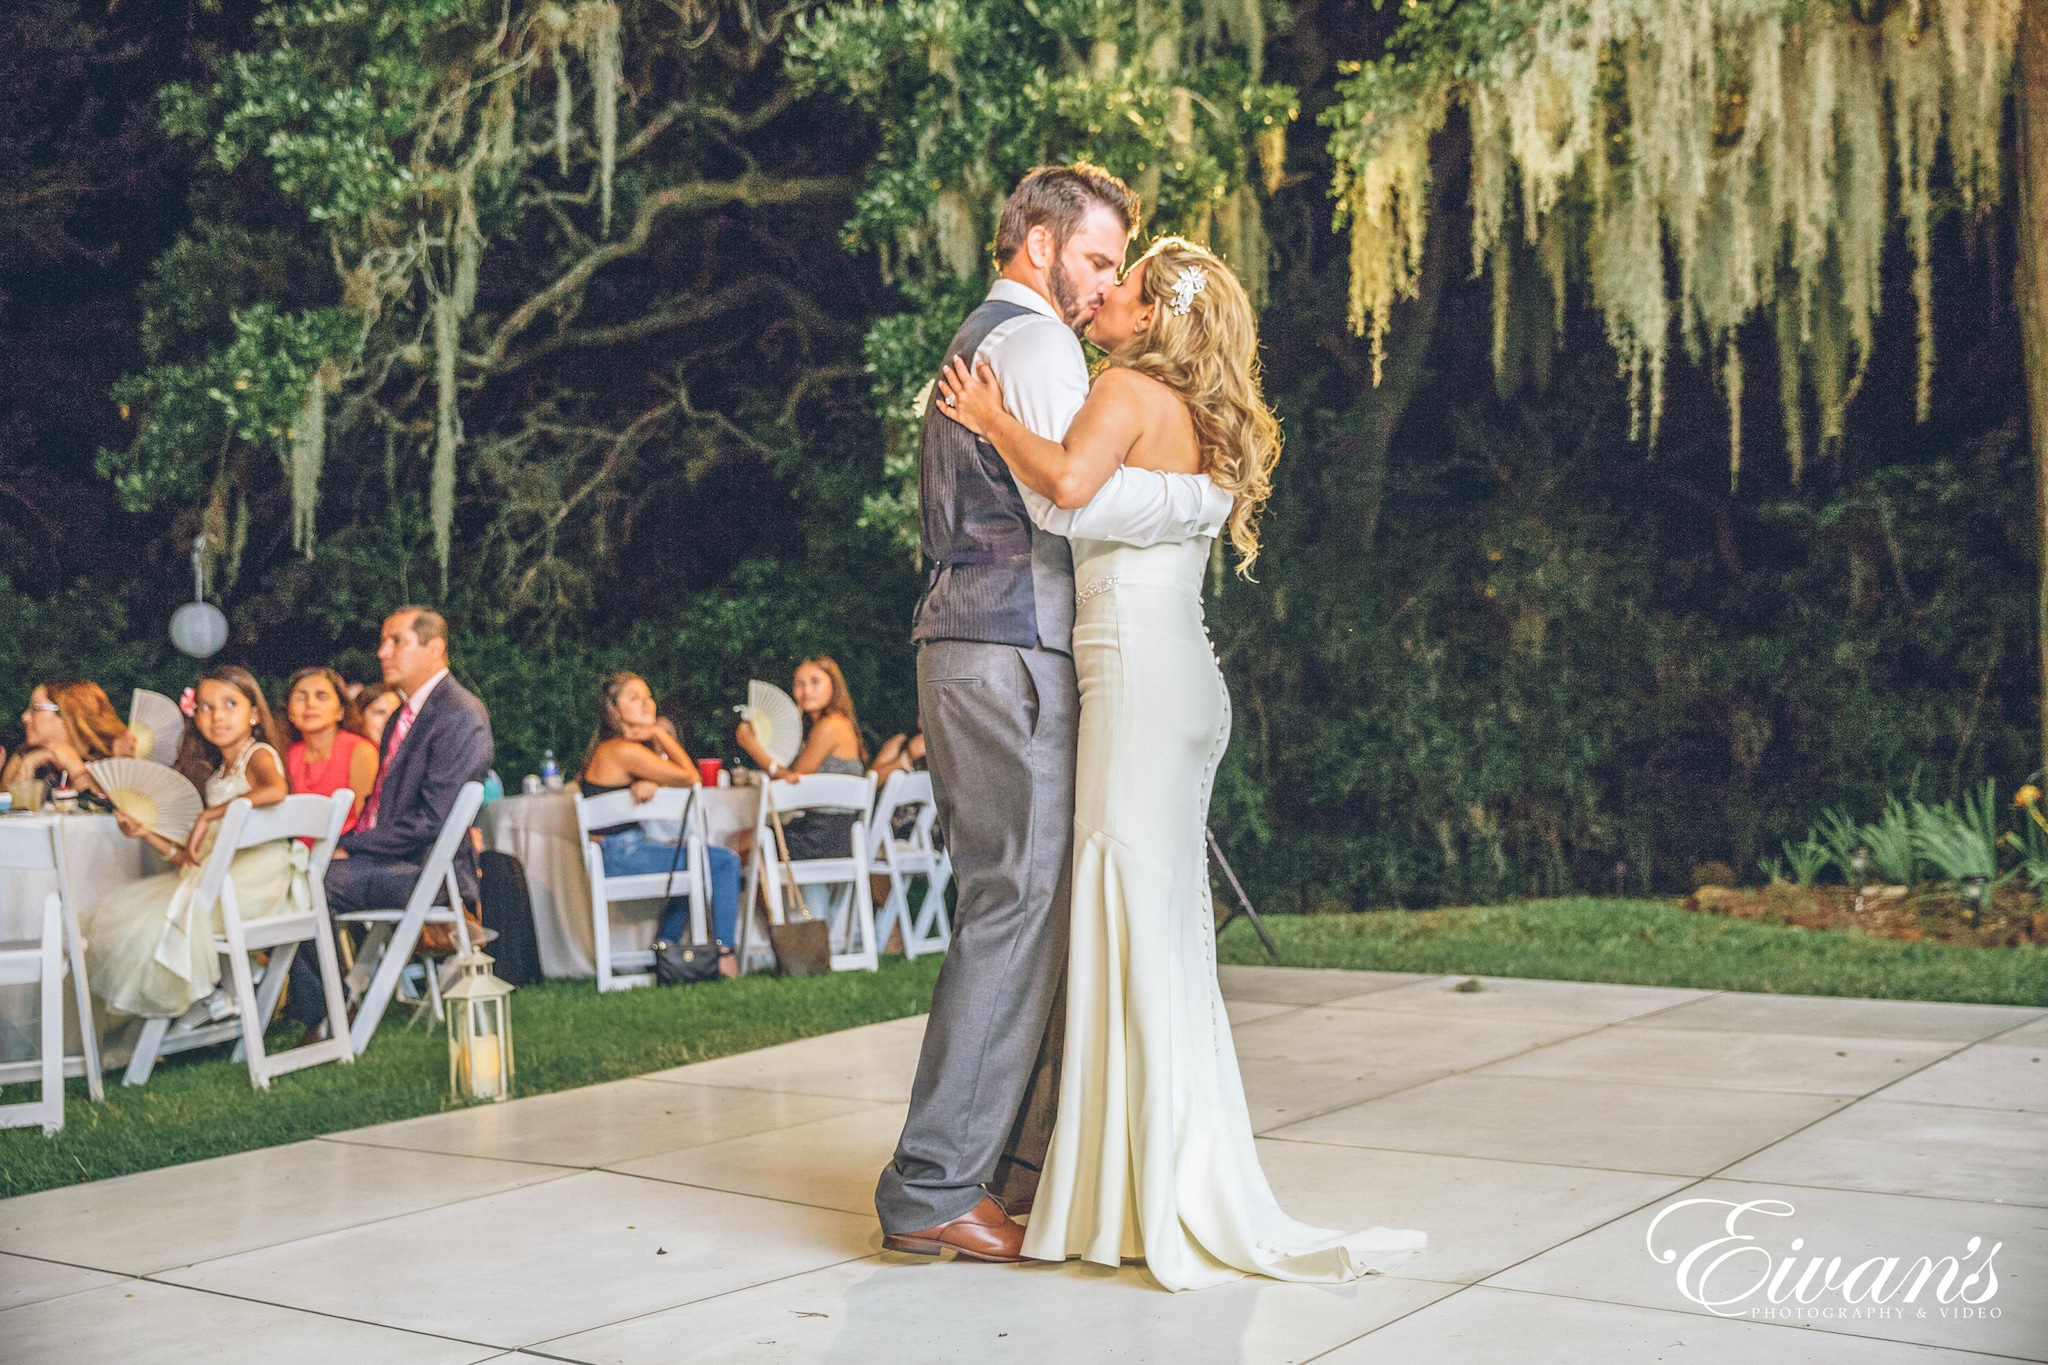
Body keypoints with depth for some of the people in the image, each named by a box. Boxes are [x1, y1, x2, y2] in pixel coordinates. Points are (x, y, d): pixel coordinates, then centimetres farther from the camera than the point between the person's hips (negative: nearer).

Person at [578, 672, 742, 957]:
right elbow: (690, 778, -10)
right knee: (725, 862, -9)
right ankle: (725, 959, -6)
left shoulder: (609, 747, 15)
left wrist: (649, 782, -13)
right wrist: (659, 734, -6)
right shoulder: (624, 751, -17)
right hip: (621, 854, -10)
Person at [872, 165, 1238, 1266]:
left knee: (1022, 903, 12)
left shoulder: (975, 343, 26)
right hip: (1012, 654, -10)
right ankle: (935, 1188, -8)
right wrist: (1210, 494, -12)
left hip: (963, 648, 10)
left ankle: (1017, 1156, 18)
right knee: (1015, 906, -10)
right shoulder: (1033, 337, -7)